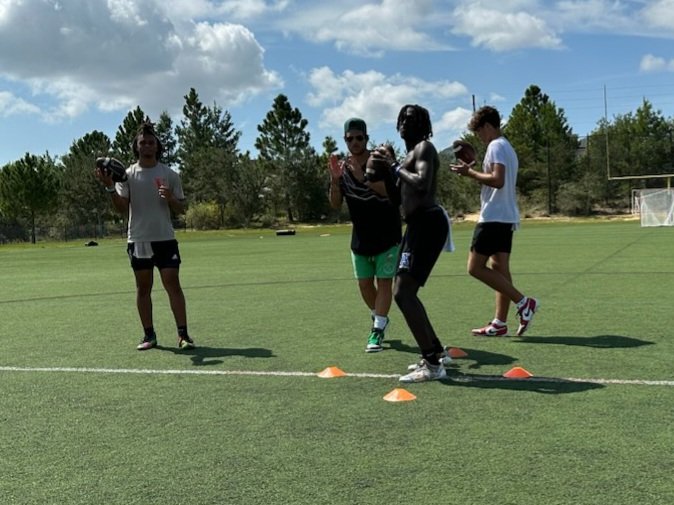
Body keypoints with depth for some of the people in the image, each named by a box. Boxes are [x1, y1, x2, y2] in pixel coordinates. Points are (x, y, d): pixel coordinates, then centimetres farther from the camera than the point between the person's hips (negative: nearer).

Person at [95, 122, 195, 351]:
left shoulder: (170, 175, 4)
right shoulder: (128, 175, 4)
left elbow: (181, 209, 6)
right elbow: (122, 208, -4)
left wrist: (170, 198, -15)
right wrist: (110, 187, -18)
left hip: (165, 239, -1)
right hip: (138, 240, 1)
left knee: (173, 284, -6)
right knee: (143, 287, 6)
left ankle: (183, 334, -4)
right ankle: (149, 335, 14)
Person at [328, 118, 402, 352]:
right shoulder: (342, 168, 1)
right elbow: (335, 204, -1)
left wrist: (363, 177, -38)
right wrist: (335, 181, -18)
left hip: (387, 234, -5)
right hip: (360, 236, 5)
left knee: (384, 280, -6)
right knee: (364, 282, 9)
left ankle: (377, 330, -3)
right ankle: (379, 318, 31)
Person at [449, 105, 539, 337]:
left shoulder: (496, 146, -11)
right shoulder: (508, 147, 20)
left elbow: (498, 180, -23)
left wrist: (470, 172, -14)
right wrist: (472, 172, 16)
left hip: (493, 217, -10)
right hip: (507, 217, 10)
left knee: (475, 267, -8)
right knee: (500, 268, 7)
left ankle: (524, 302, -9)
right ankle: (499, 323, 8)